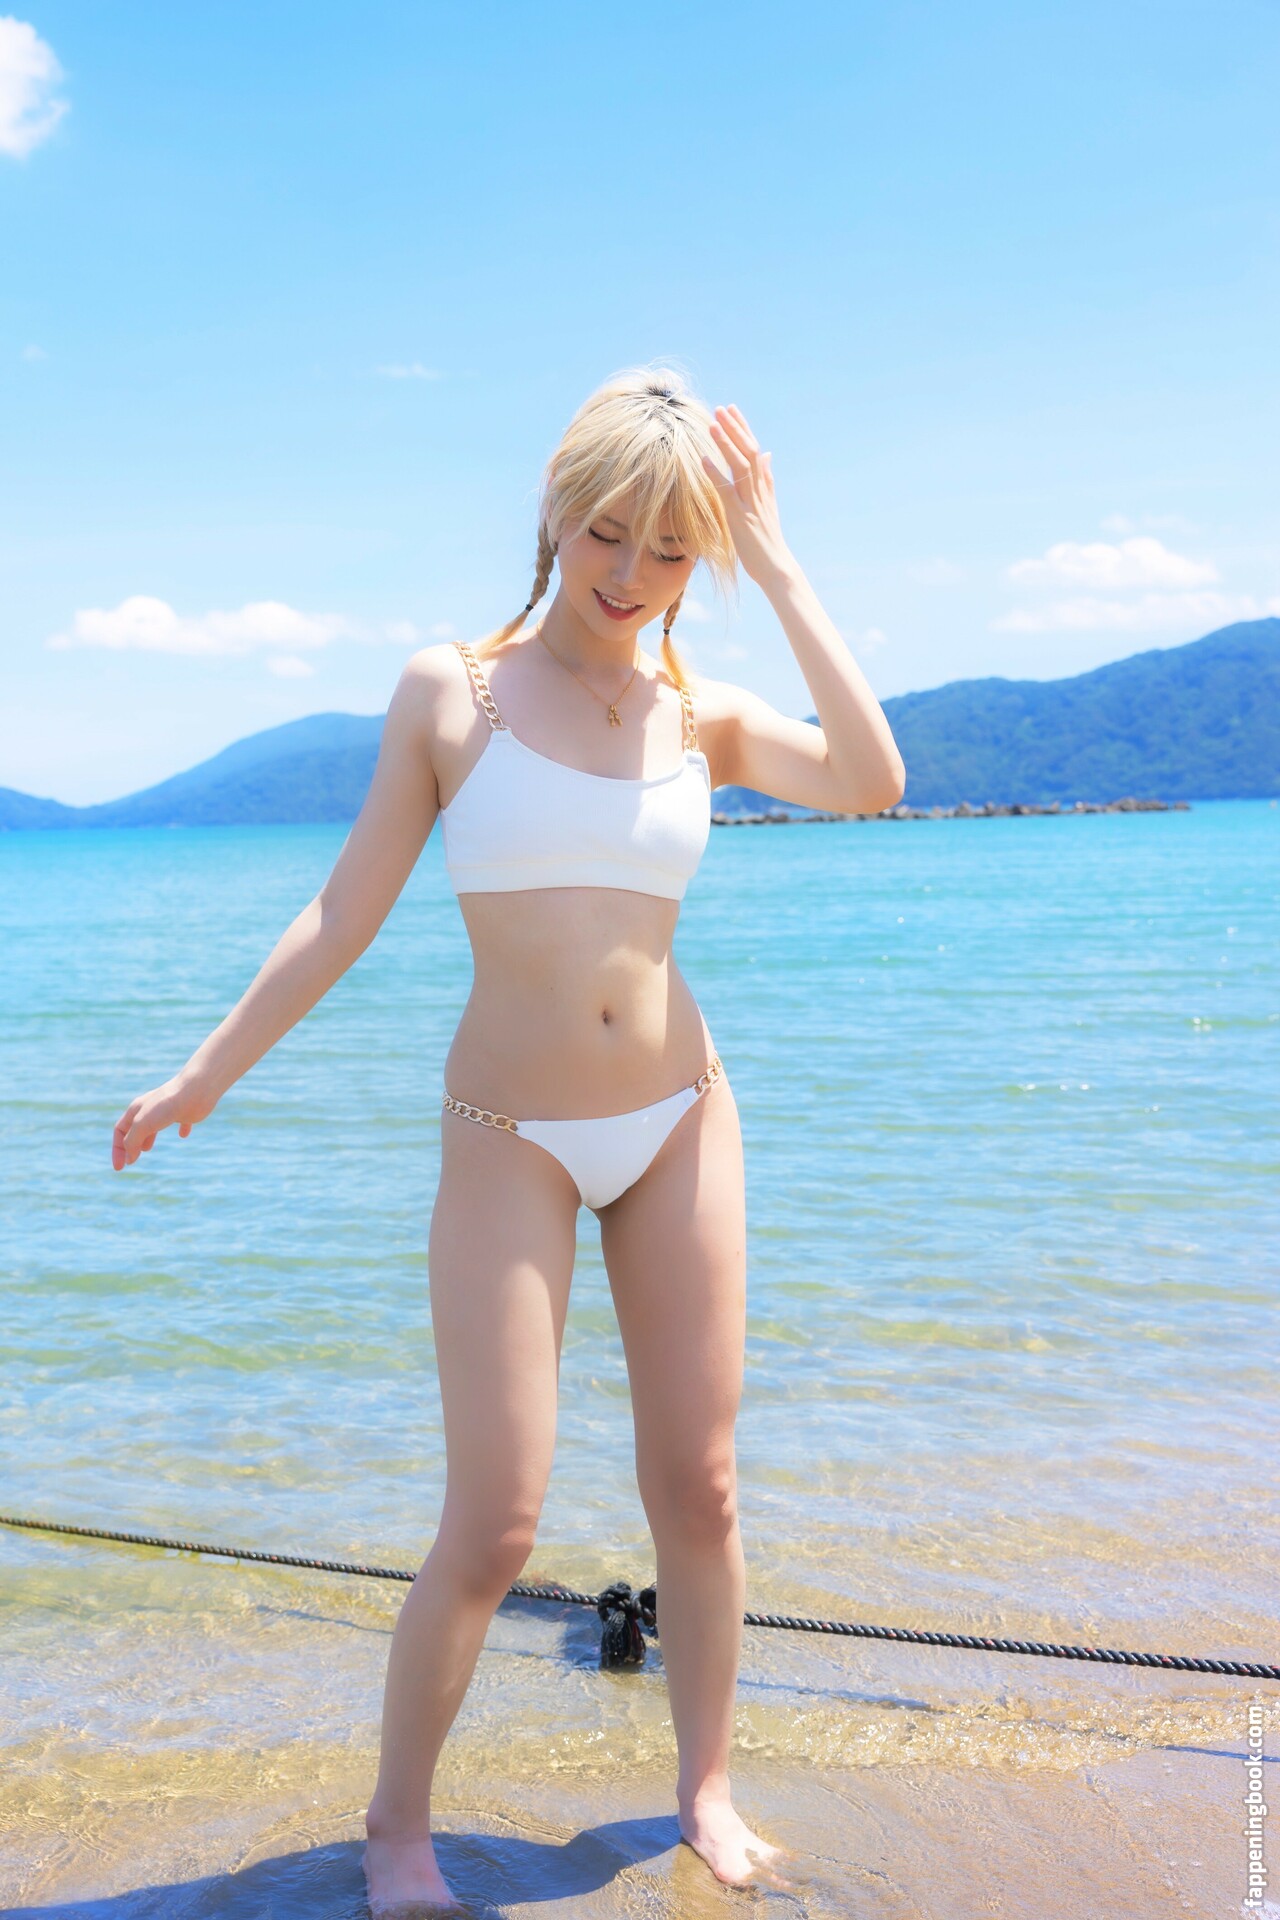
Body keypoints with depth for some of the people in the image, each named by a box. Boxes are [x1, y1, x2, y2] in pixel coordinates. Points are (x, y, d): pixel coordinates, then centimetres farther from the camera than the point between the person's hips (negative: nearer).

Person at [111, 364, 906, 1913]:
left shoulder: (701, 714, 3)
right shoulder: (449, 692, -2)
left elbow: (870, 782, -15)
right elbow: (345, 915, 1)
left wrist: (779, 572, -11)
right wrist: (207, 1072, 1)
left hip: (679, 1120, 3)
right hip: (510, 1140, -2)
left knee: (698, 1491, 10)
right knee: (492, 1529, -2)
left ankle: (705, 1790, 33)